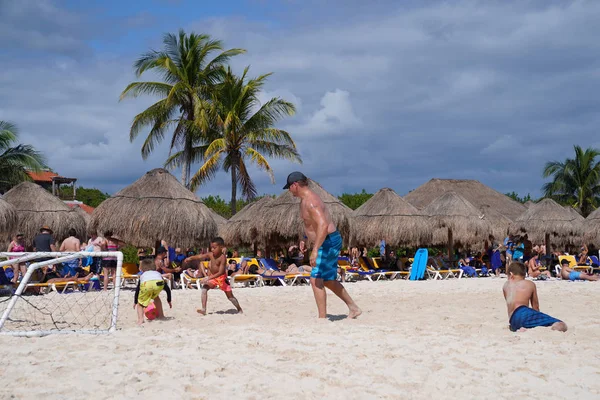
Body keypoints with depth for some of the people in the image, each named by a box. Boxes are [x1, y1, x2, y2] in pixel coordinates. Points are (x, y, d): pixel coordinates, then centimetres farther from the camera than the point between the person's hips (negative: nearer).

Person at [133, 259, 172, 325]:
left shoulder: (142, 275, 42)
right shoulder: (158, 273, 45)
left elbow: (137, 290, 43)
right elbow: (167, 289, 45)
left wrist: (135, 302, 58)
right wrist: (169, 301, 57)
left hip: (146, 285, -2)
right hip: (159, 283, 2)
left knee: (140, 304, 17)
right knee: (156, 297, 35)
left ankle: (140, 319, -4)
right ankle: (161, 315, 40)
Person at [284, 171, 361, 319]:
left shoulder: (310, 201, -21)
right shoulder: (306, 199, 12)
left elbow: (323, 225, -34)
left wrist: (315, 250, -40)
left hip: (328, 242, -11)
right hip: (328, 242, 11)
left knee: (316, 280, -14)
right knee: (328, 280, 18)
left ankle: (322, 318, -13)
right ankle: (353, 308, 26)